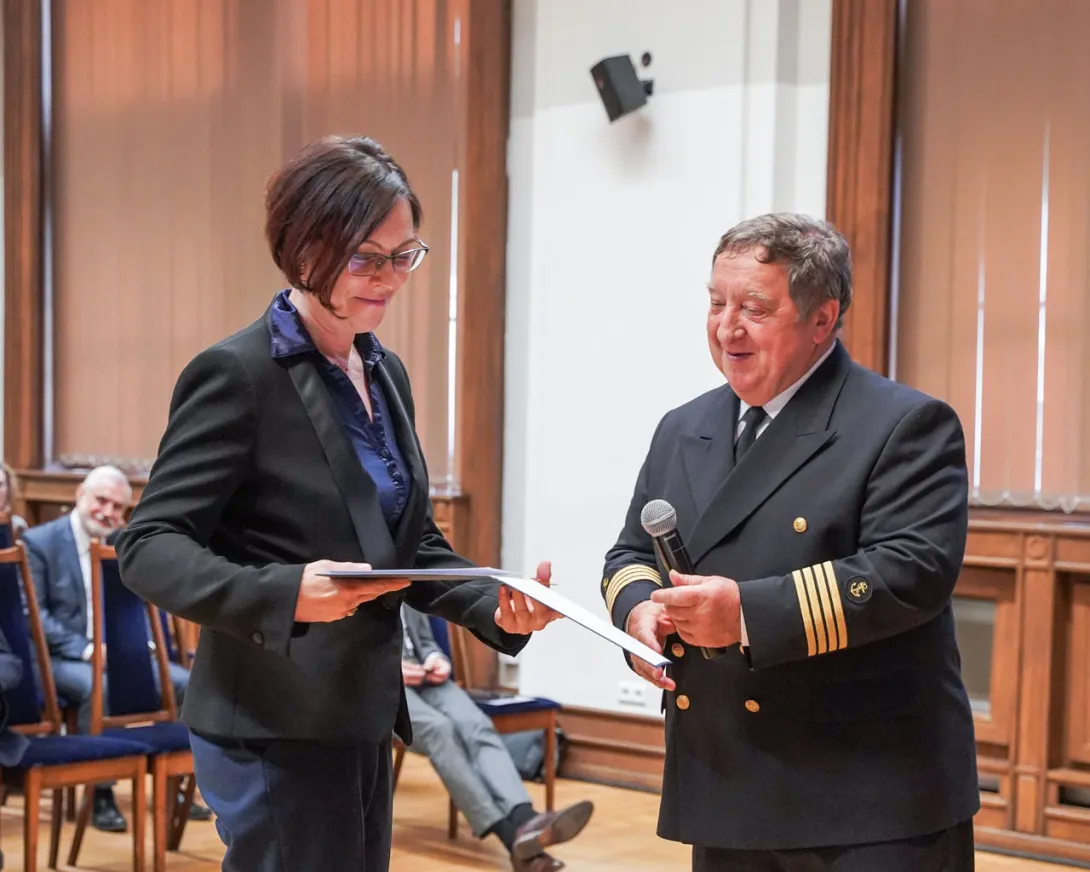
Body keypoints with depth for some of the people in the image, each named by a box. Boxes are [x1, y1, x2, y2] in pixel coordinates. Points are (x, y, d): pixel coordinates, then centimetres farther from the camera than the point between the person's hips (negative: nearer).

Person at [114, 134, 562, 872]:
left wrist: (494, 605, -2)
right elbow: (149, 547, -16)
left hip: (362, 720, 8)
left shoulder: (386, 374, 11)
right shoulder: (238, 373, -13)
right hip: (273, 731, -8)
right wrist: (283, 594, -32)